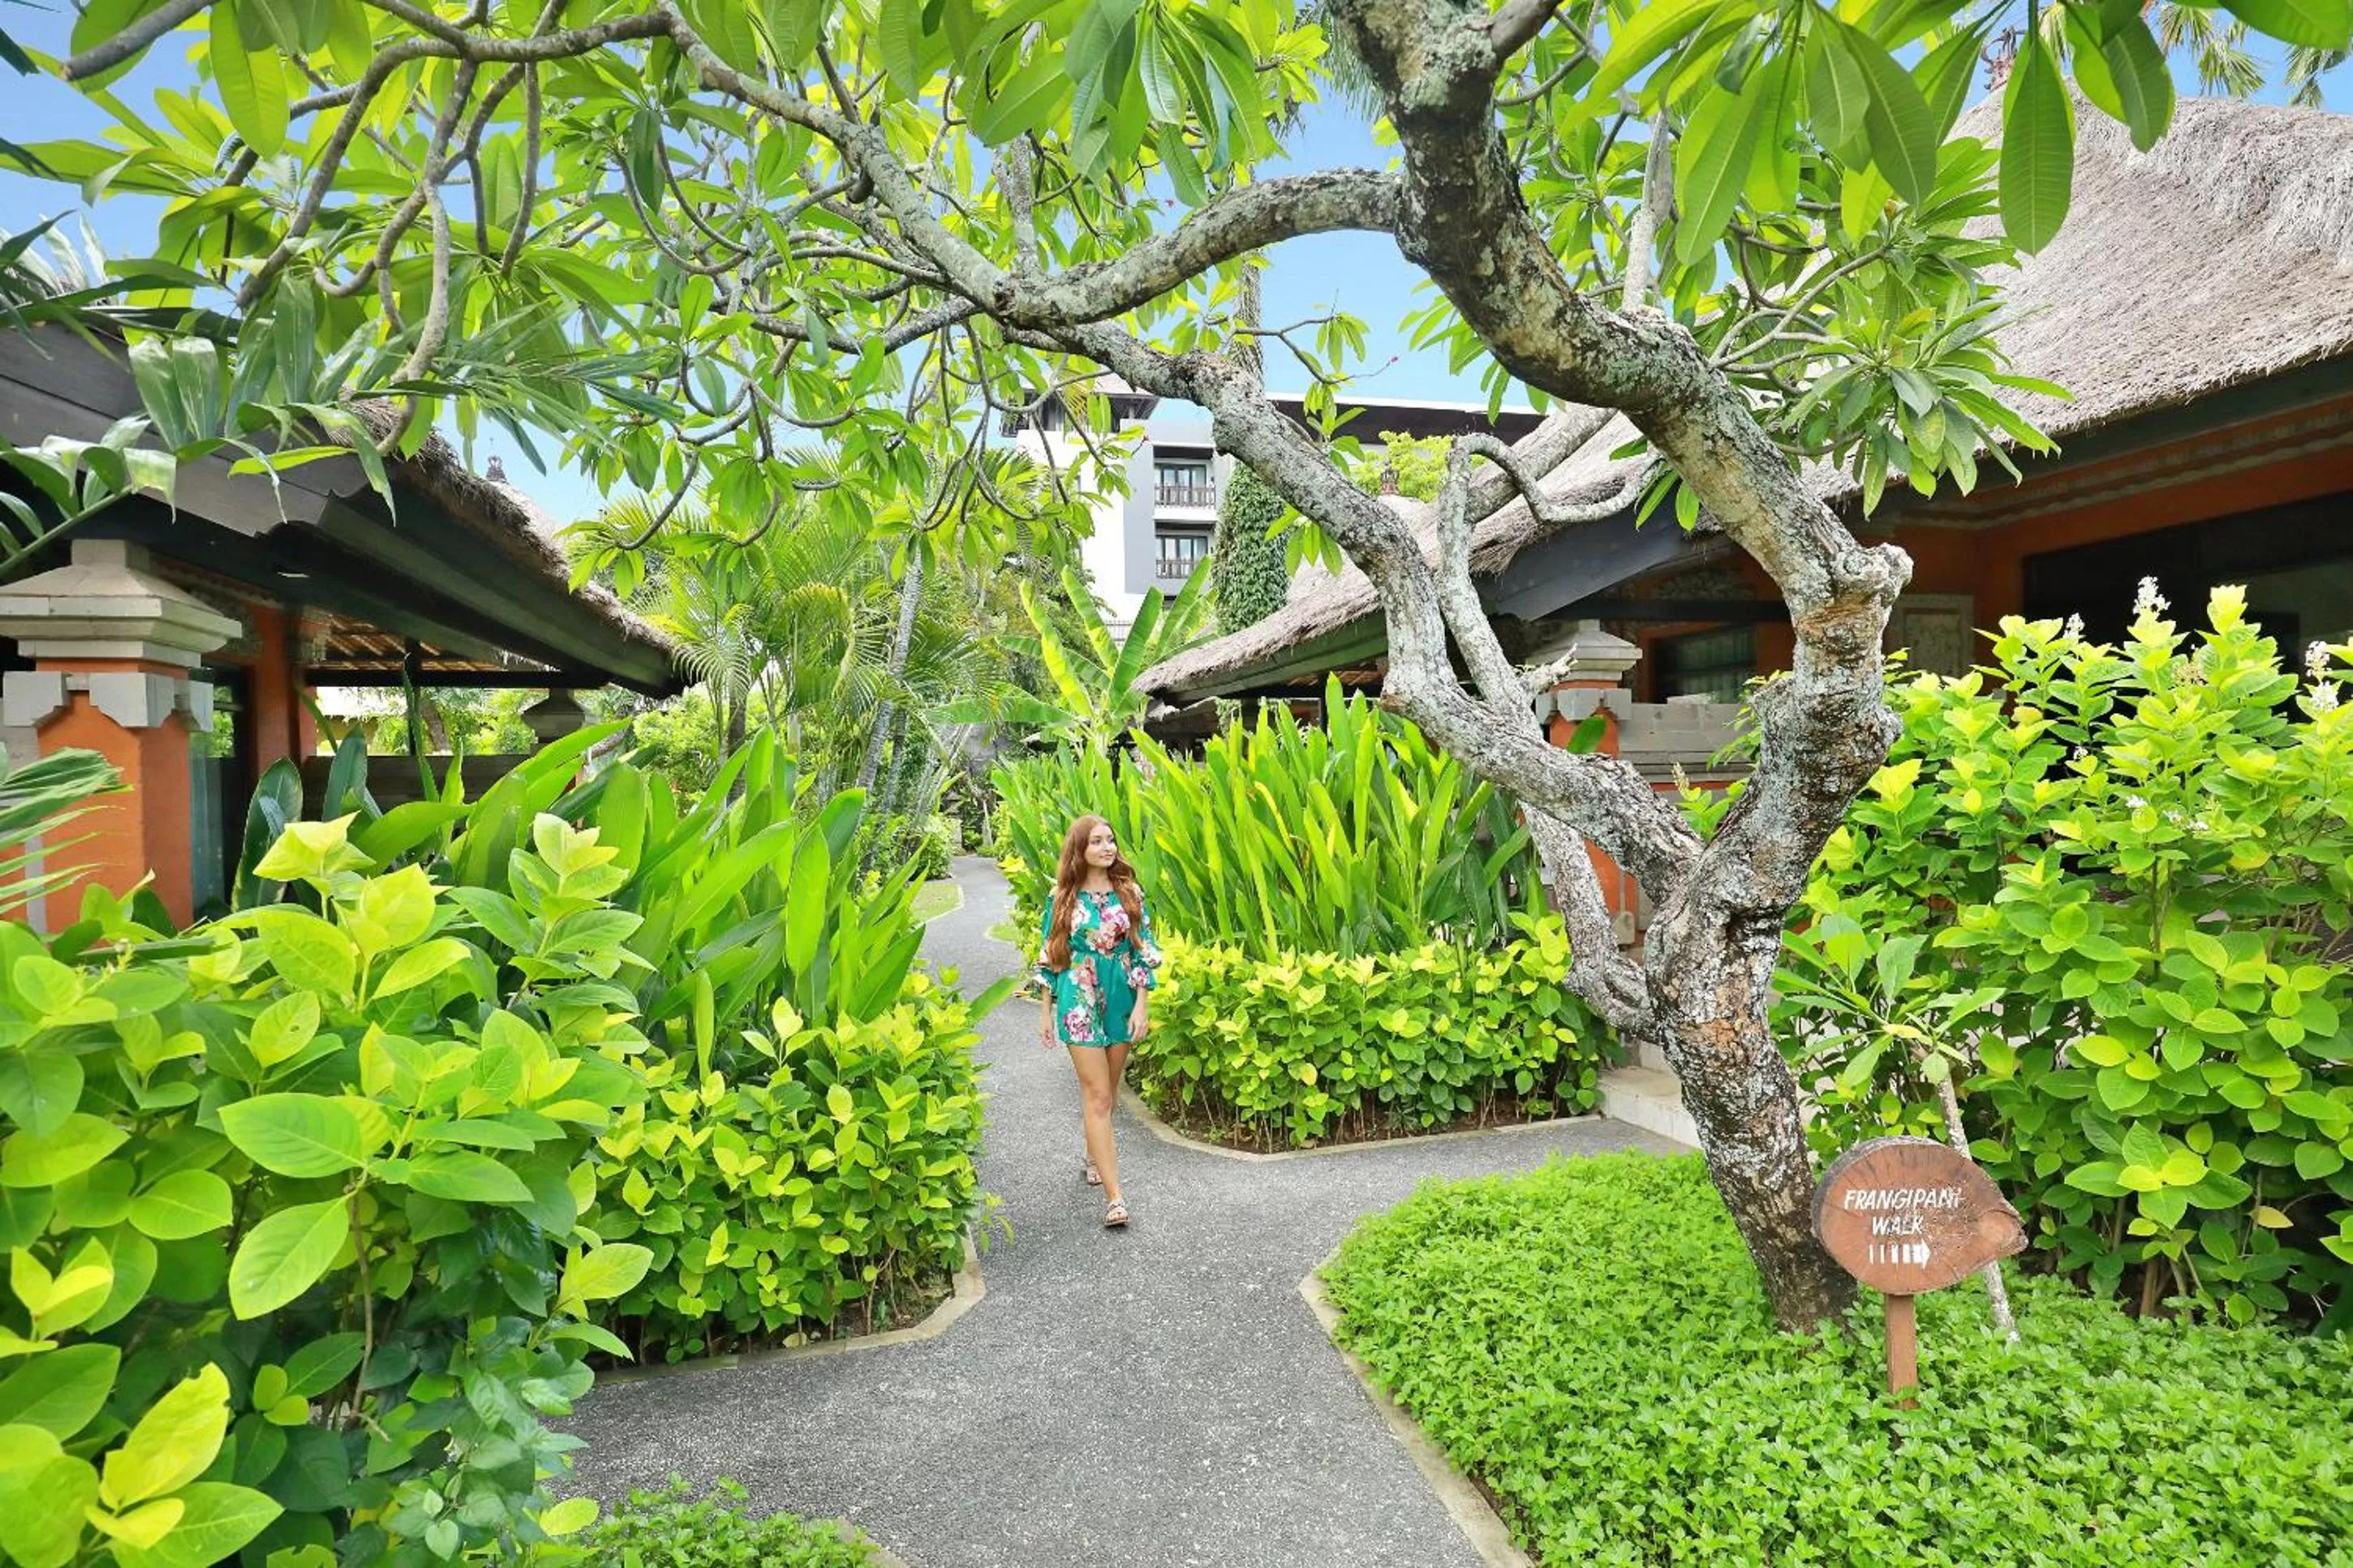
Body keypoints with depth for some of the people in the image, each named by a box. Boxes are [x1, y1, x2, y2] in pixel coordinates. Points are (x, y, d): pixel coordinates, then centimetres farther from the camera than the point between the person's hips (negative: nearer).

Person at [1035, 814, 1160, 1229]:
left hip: (1122, 1001, 3)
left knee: (1109, 1092, 14)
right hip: (1079, 1003, -2)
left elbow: (1143, 951, 2)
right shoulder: (1063, 897, -2)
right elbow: (1050, 956, 4)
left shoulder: (1129, 893, 2)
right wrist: (1047, 1011, 5)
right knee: (1098, 1095, -7)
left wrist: (1142, 1005, -4)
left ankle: (1095, 1155, 40)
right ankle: (1114, 1197, -8)